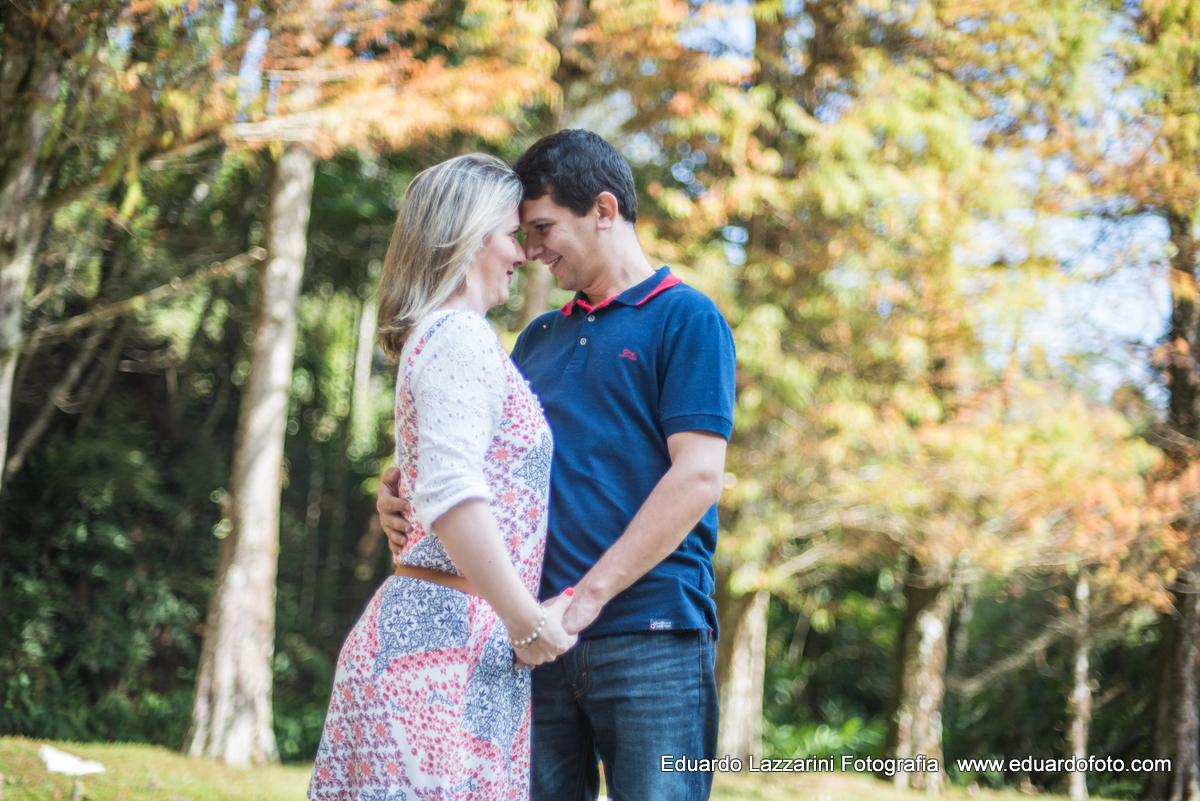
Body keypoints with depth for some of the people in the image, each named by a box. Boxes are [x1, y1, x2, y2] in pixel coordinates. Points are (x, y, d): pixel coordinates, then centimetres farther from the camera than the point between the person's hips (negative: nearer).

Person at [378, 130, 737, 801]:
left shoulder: (686, 318, 1)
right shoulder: (540, 338, 22)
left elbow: (698, 475, -9)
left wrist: (589, 595, -16)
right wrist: (406, 494, -2)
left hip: (648, 632, -6)